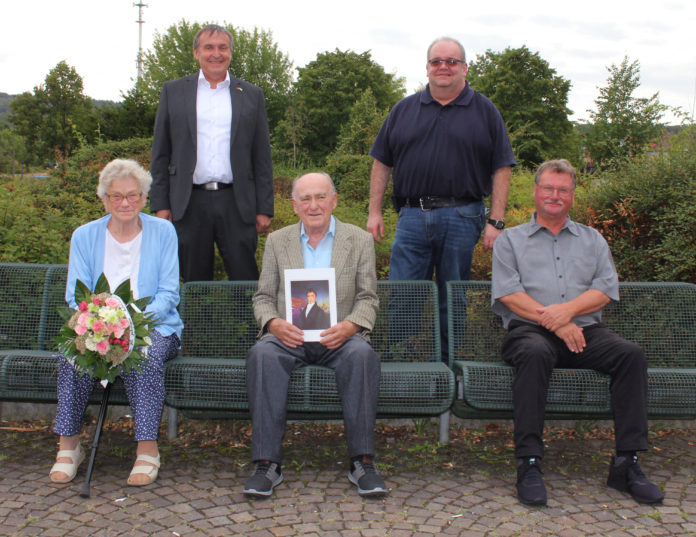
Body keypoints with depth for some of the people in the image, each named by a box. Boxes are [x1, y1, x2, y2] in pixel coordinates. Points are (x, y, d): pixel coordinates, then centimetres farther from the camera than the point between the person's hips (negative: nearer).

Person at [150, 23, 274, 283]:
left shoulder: (251, 95, 11)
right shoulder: (173, 91, 10)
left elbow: (262, 158, 9)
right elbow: (160, 154, 9)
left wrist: (264, 209, 3)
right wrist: (160, 204, 1)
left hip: (237, 203, 0)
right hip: (189, 203, 0)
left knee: (246, 281, -2)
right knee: (195, 284, 6)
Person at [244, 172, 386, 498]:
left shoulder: (360, 240, 10)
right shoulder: (277, 241, 14)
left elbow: (368, 298, 7)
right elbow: (263, 297, 12)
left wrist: (349, 326, -16)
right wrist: (274, 323, -11)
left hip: (338, 337, -1)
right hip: (290, 337, 1)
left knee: (362, 354, -35)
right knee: (262, 354, -32)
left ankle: (362, 461, -27)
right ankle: (266, 463, -28)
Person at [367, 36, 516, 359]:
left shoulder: (485, 112, 8)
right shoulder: (404, 110, 13)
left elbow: (501, 169, 4)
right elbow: (382, 163, 13)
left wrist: (496, 221, -4)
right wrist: (374, 212, 6)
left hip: (461, 218, -1)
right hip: (412, 217, 2)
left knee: (453, 303, 6)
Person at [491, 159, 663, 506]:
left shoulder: (592, 240, 24)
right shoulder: (511, 240, 16)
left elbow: (606, 290, 8)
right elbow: (508, 294, 0)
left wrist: (568, 310, -11)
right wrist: (553, 322, -12)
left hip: (585, 330, 3)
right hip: (529, 330, -3)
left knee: (631, 354, -25)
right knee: (535, 353, -38)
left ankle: (627, 463, -22)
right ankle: (529, 463, -35)